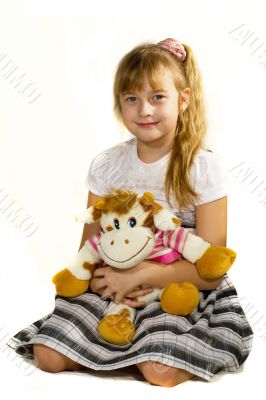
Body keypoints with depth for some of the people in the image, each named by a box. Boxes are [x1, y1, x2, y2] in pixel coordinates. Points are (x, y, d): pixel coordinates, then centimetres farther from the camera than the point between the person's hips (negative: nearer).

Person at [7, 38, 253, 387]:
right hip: (113, 283, 4)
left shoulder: (205, 168, -9)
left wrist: (138, 276, -20)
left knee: (160, 371, -28)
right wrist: (108, 280, -18)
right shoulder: (106, 165, 1)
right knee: (49, 356, -13)